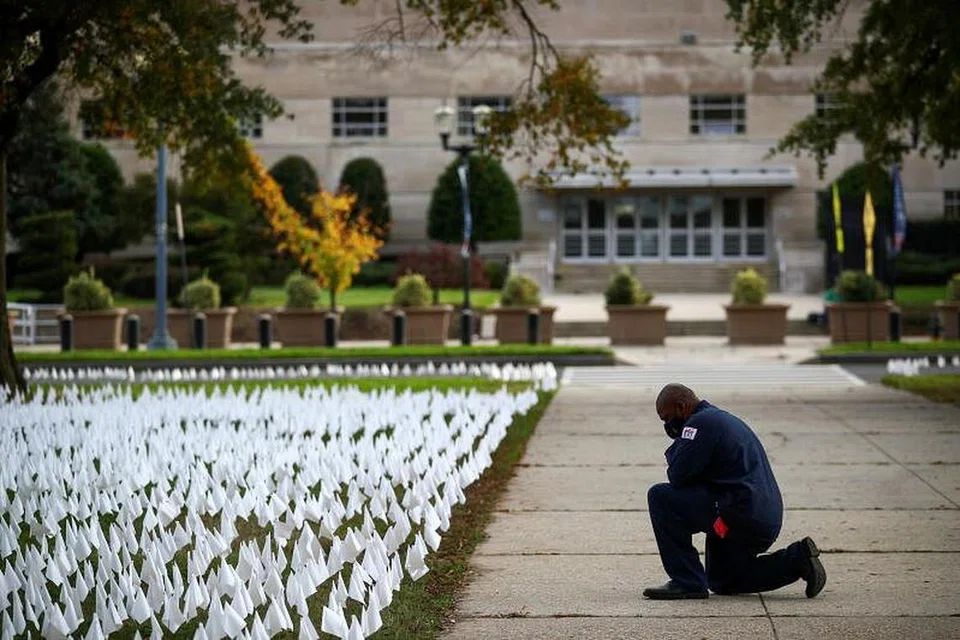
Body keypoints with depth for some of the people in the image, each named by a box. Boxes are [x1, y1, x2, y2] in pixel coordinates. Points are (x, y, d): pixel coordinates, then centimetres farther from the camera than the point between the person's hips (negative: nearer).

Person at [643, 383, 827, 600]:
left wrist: (678, 441, 1)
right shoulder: (724, 419, 23)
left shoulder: (701, 423, -10)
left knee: (660, 496, -9)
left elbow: (677, 477, -13)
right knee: (722, 582, 26)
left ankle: (687, 582, -7)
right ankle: (796, 559, 13)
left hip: (742, 515, -11)